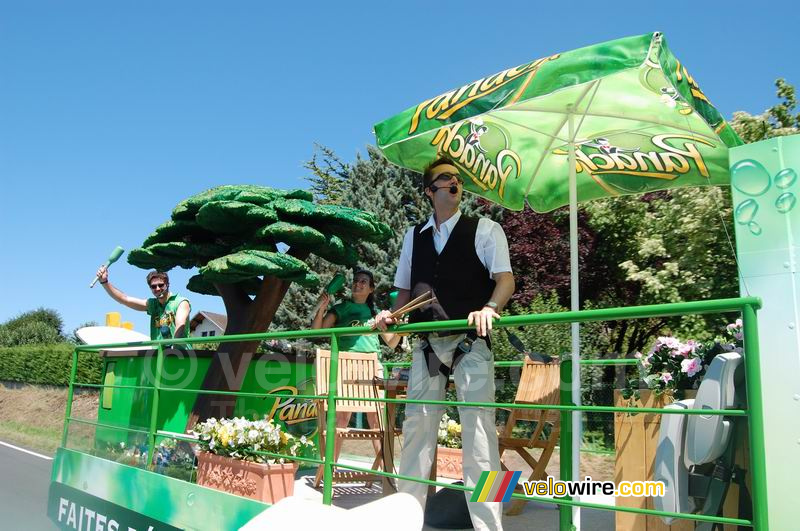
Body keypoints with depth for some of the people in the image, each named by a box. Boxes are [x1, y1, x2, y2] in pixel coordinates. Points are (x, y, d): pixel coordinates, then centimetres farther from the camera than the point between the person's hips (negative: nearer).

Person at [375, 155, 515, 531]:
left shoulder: (484, 229, 3)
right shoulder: (414, 236, 15)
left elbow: (505, 279, -7)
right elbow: (406, 289, 19)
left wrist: (489, 308, -26)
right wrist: (392, 315, -1)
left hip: (470, 342, -4)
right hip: (427, 344, 4)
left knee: (478, 429, -6)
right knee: (416, 426, 8)